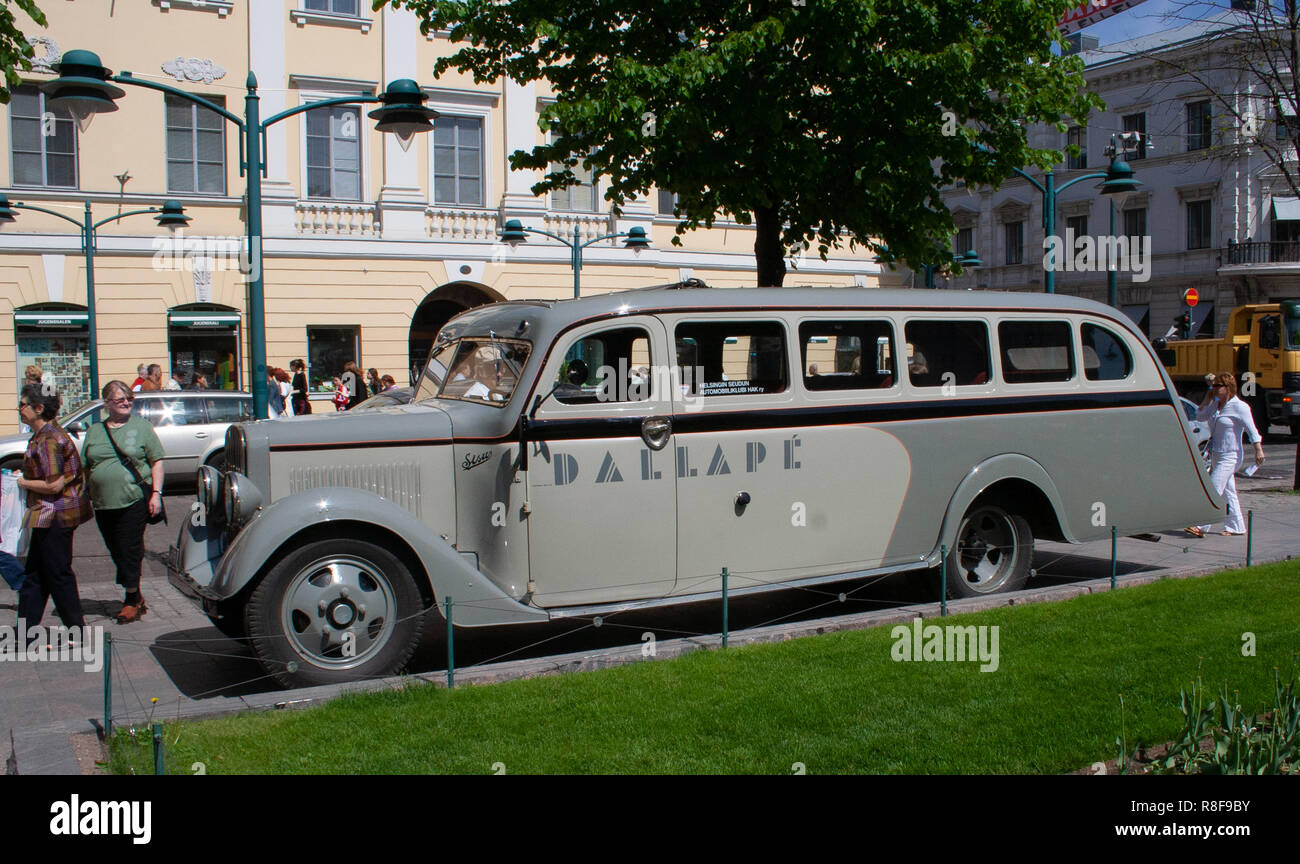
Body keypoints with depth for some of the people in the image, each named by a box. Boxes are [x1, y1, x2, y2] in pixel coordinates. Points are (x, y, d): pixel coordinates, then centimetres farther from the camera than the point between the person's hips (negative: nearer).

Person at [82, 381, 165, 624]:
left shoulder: (141, 426, 3)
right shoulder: (95, 431, 13)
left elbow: (157, 461, 2)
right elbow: (86, 469, 16)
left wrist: (156, 493, -7)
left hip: (135, 500, -4)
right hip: (103, 504, 4)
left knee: (129, 552, -4)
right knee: (117, 553, 8)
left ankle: (131, 600, 7)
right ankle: (136, 598, 21)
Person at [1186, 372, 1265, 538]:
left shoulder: (1239, 407, -13)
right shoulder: (1216, 404, 8)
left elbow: (1252, 431, -12)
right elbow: (1200, 416, 10)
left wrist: (1259, 451, -16)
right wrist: (1208, 396, 7)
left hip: (1230, 456, -8)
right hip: (1216, 455, 8)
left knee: (1213, 490, -12)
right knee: (1228, 493, 13)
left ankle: (1201, 527, -13)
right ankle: (1236, 527, 22)